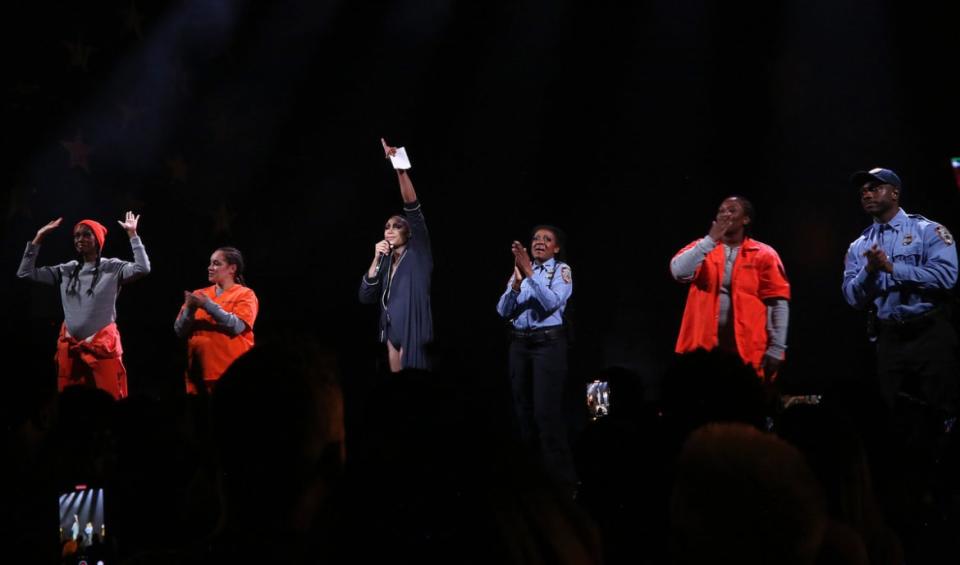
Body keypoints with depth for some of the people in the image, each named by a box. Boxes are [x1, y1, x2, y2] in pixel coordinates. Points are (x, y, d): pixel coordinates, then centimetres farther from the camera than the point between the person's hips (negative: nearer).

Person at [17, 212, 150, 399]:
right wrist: (38, 238, 4)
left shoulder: (113, 268, -3)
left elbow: (143, 269, -21)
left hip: (103, 344, -5)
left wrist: (132, 234, -18)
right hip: (69, 346, 5)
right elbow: (25, 273, 8)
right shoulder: (66, 270, 9)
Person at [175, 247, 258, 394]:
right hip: (201, 369, 4)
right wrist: (190, 309, -9)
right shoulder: (199, 295, 13)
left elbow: (237, 326, -14)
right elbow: (180, 331, 7)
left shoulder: (245, 294, 2)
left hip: (230, 370, -4)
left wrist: (209, 306, -15)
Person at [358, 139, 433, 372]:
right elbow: (366, 296, 5)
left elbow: (412, 205, -10)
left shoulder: (418, 254, 1)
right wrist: (376, 260, -2)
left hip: (413, 331, -6)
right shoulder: (386, 262, 16)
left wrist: (399, 169, -19)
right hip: (391, 331, 6)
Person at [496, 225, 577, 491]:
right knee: (523, 408, 7)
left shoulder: (561, 270, 0)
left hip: (549, 342, -5)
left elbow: (553, 302, -18)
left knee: (546, 410, -13)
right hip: (520, 343, 5)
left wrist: (530, 273, -21)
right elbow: (503, 310, 2)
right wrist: (517, 281, -13)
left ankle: (561, 475, -10)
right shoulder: (520, 270, 12)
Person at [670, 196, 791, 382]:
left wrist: (776, 349, -9)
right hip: (703, 345, 2)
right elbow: (679, 271, -9)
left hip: (746, 350, -2)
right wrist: (711, 240, -10)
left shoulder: (763, 255, 3)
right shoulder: (702, 248, 11)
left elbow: (778, 303, -1)